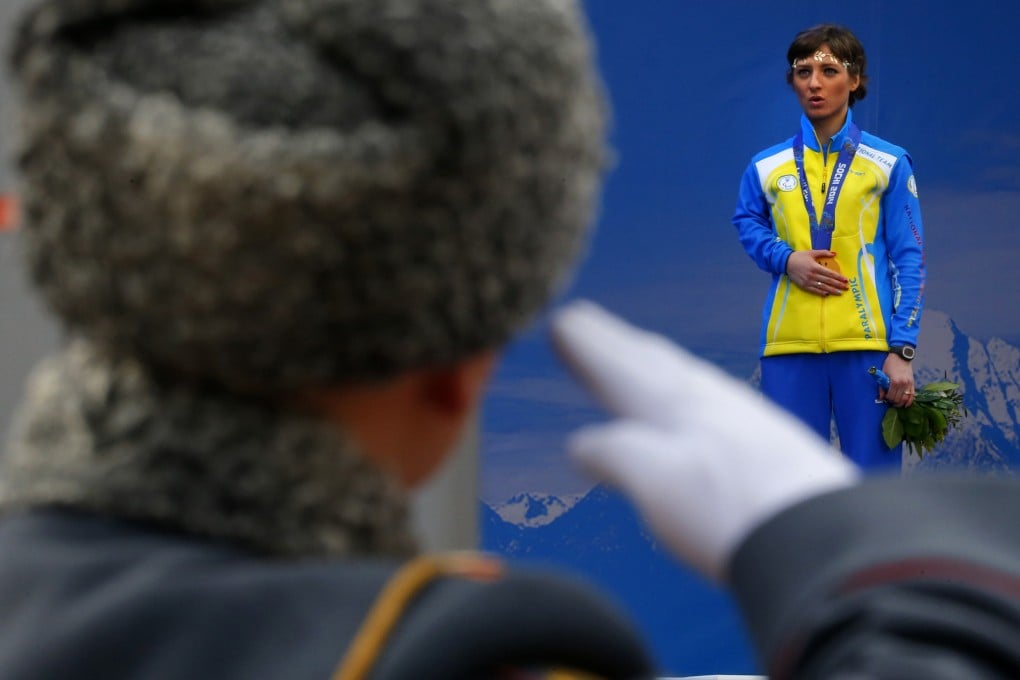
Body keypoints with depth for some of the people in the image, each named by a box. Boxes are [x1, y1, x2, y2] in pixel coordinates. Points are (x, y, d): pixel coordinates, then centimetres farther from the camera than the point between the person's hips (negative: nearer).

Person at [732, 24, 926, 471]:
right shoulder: (766, 167, 8)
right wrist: (786, 259, 0)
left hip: (867, 344, -1)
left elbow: (909, 260, 3)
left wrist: (902, 350, -8)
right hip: (789, 347, 2)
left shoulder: (889, 163, 5)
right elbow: (747, 224, 23)